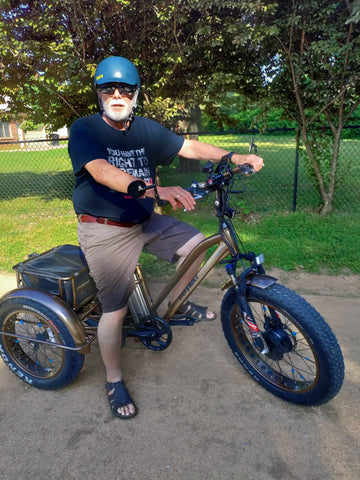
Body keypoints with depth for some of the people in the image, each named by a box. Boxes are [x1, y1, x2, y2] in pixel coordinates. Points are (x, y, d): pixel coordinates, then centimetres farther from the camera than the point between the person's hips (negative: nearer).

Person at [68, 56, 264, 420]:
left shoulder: (146, 129, 4)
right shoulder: (84, 130, -11)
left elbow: (189, 147, -1)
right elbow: (102, 171, -30)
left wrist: (233, 157, -16)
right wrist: (156, 191, -46)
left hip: (145, 222, 6)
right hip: (105, 232, -5)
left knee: (197, 244, 3)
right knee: (115, 309, -3)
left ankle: (176, 301, 25)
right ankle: (114, 381, 21)